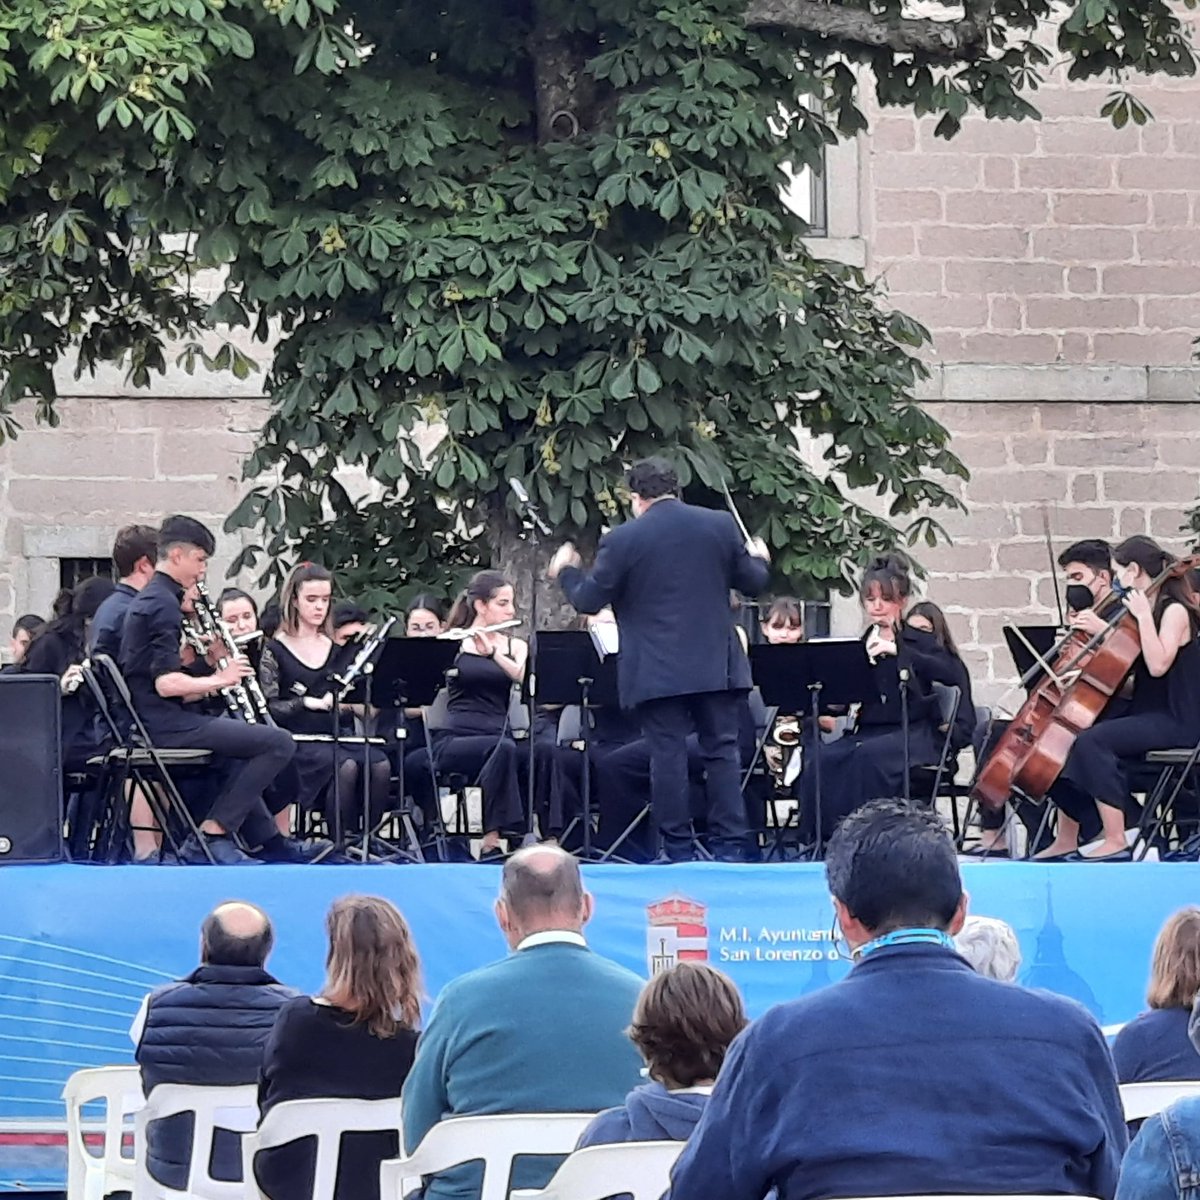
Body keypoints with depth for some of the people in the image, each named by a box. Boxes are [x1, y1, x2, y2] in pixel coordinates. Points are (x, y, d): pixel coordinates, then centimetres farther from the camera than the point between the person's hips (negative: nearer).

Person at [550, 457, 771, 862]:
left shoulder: (622, 540, -6)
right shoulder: (720, 525, 2)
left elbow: (588, 601, -1)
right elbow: (752, 583, 10)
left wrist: (566, 571, 19)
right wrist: (759, 559, 33)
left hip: (657, 672, -3)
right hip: (716, 665, 3)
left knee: (668, 756, 1)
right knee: (722, 751, 7)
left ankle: (678, 850, 1)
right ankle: (730, 847, 5)